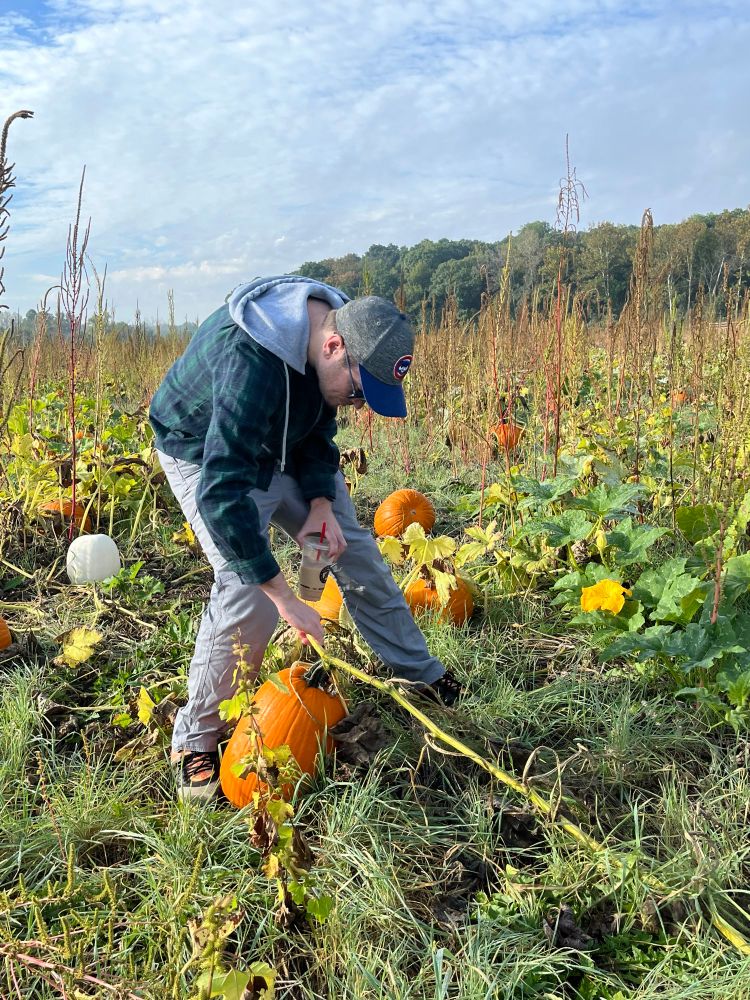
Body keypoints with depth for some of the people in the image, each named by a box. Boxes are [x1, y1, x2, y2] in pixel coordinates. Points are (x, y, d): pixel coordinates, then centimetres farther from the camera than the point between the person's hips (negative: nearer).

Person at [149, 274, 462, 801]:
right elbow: (223, 492, -44)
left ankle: (423, 676, 26)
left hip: (285, 444, 7)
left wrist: (321, 505, -15)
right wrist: (284, 597, -41)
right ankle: (197, 739, -1)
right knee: (247, 588, -22)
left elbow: (321, 428, -1)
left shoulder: (338, 324, -17)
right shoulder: (250, 361, -42)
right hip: (206, 452, -7)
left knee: (354, 547, 7)